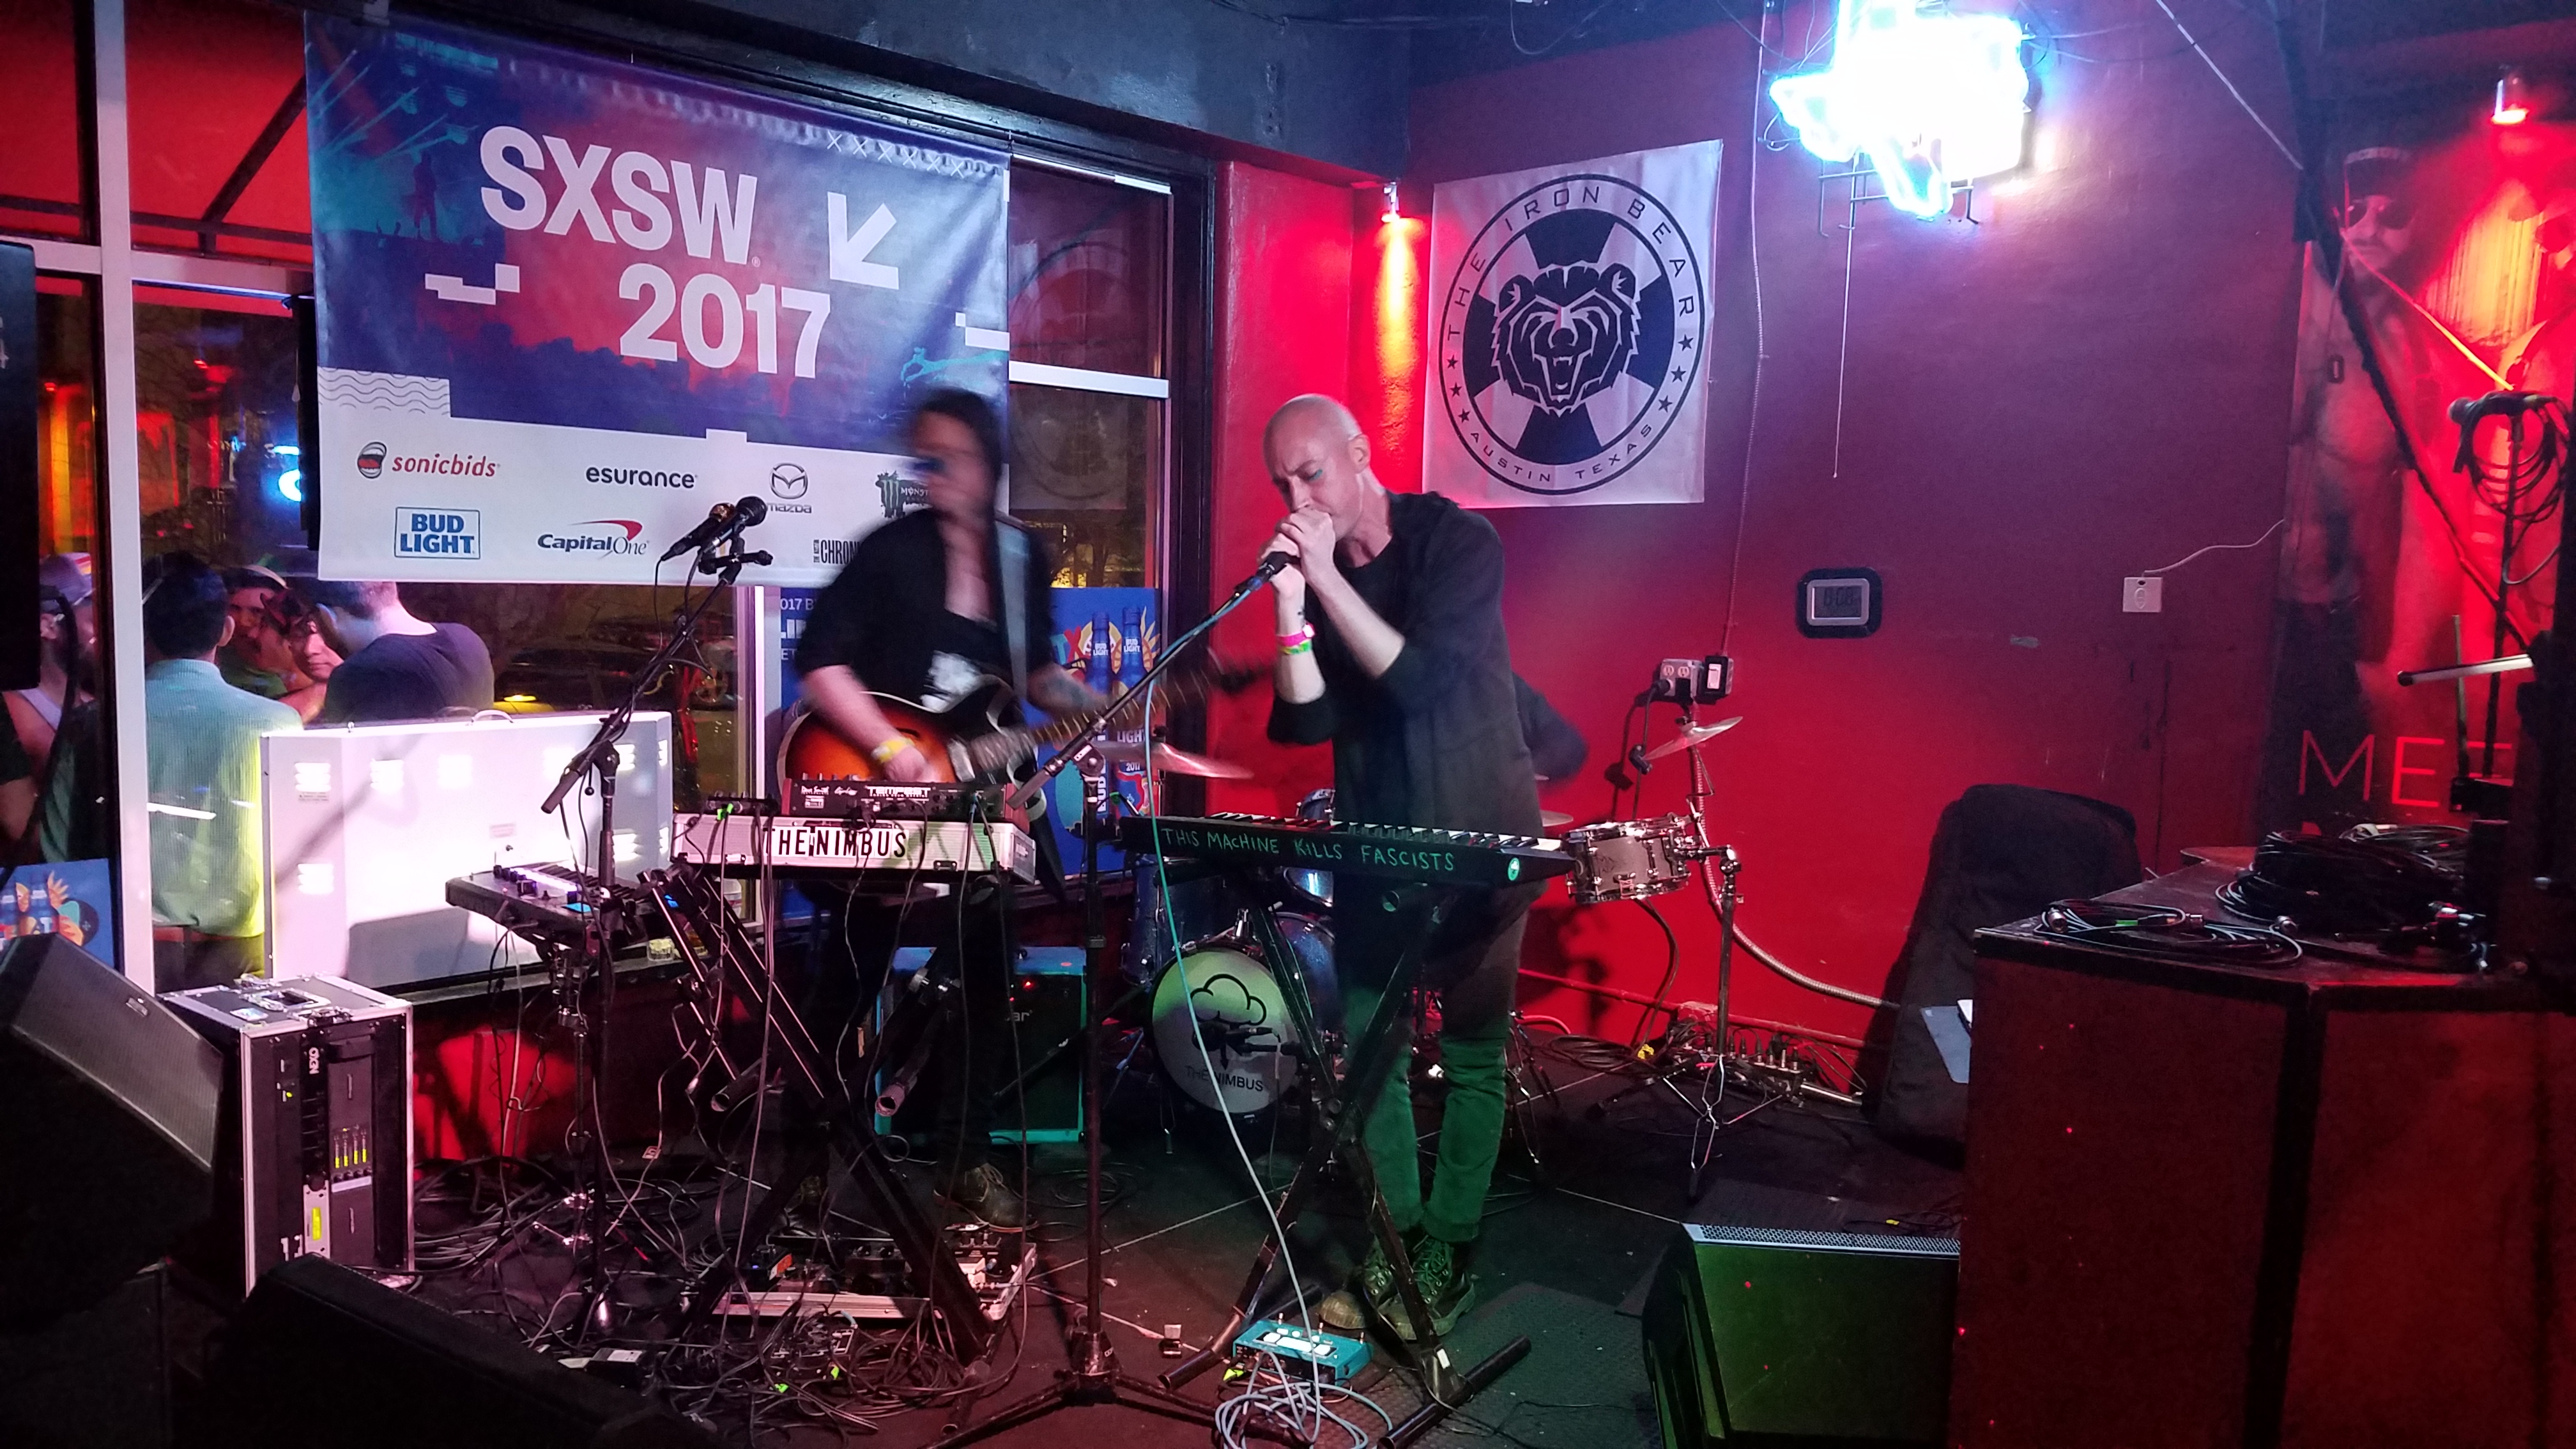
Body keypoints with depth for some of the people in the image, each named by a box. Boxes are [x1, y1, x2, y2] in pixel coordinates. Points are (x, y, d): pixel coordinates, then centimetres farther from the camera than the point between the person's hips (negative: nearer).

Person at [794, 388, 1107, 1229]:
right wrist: (894, 751, -20)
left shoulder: (1025, 558, 6)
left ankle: (967, 1152, 19)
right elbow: (818, 660, -13)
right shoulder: (892, 551, -8)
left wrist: (1097, 707, -2)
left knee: (983, 968, 6)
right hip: (878, 795, -4)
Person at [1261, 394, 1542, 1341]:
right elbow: (1302, 722, -7)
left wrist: (1329, 581, -24)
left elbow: (1421, 680, -25)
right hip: (1372, 842, 5)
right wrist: (1291, 611, -19)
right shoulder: (1309, 567, 2)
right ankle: (1395, 1246, 19)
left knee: (1472, 1059, 3)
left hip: (1477, 838, -5)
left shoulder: (1457, 543, -12)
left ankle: (1447, 1255, 13)